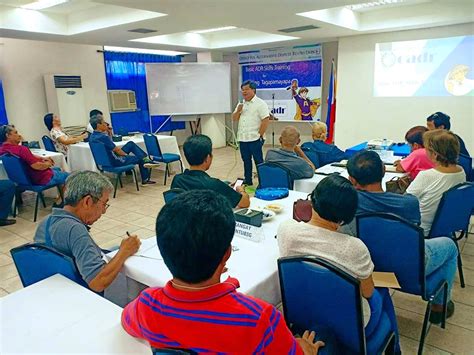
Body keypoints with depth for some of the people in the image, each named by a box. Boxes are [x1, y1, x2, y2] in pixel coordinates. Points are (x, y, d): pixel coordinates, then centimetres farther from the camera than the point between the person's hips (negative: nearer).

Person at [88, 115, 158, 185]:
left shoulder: (92, 137, 2)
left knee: (131, 144, 16)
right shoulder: (103, 137, -28)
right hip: (115, 162, -9)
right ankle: (145, 180, 29)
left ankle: (146, 160, 13)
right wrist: (126, 154, 0)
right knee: (140, 159, 13)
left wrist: (108, 133, 4)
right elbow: (116, 150, -19)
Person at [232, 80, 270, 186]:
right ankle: (247, 180, 25)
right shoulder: (241, 104, 15)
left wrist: (259, 135, -14)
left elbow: (266, 120, -12)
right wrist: (238, 111, -4)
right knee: (246, 161, 14)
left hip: (255, 139, -6)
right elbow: (234, 118, 16)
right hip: (242, 138, 6)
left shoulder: (260, 103, -6)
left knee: (258, 161, 0)